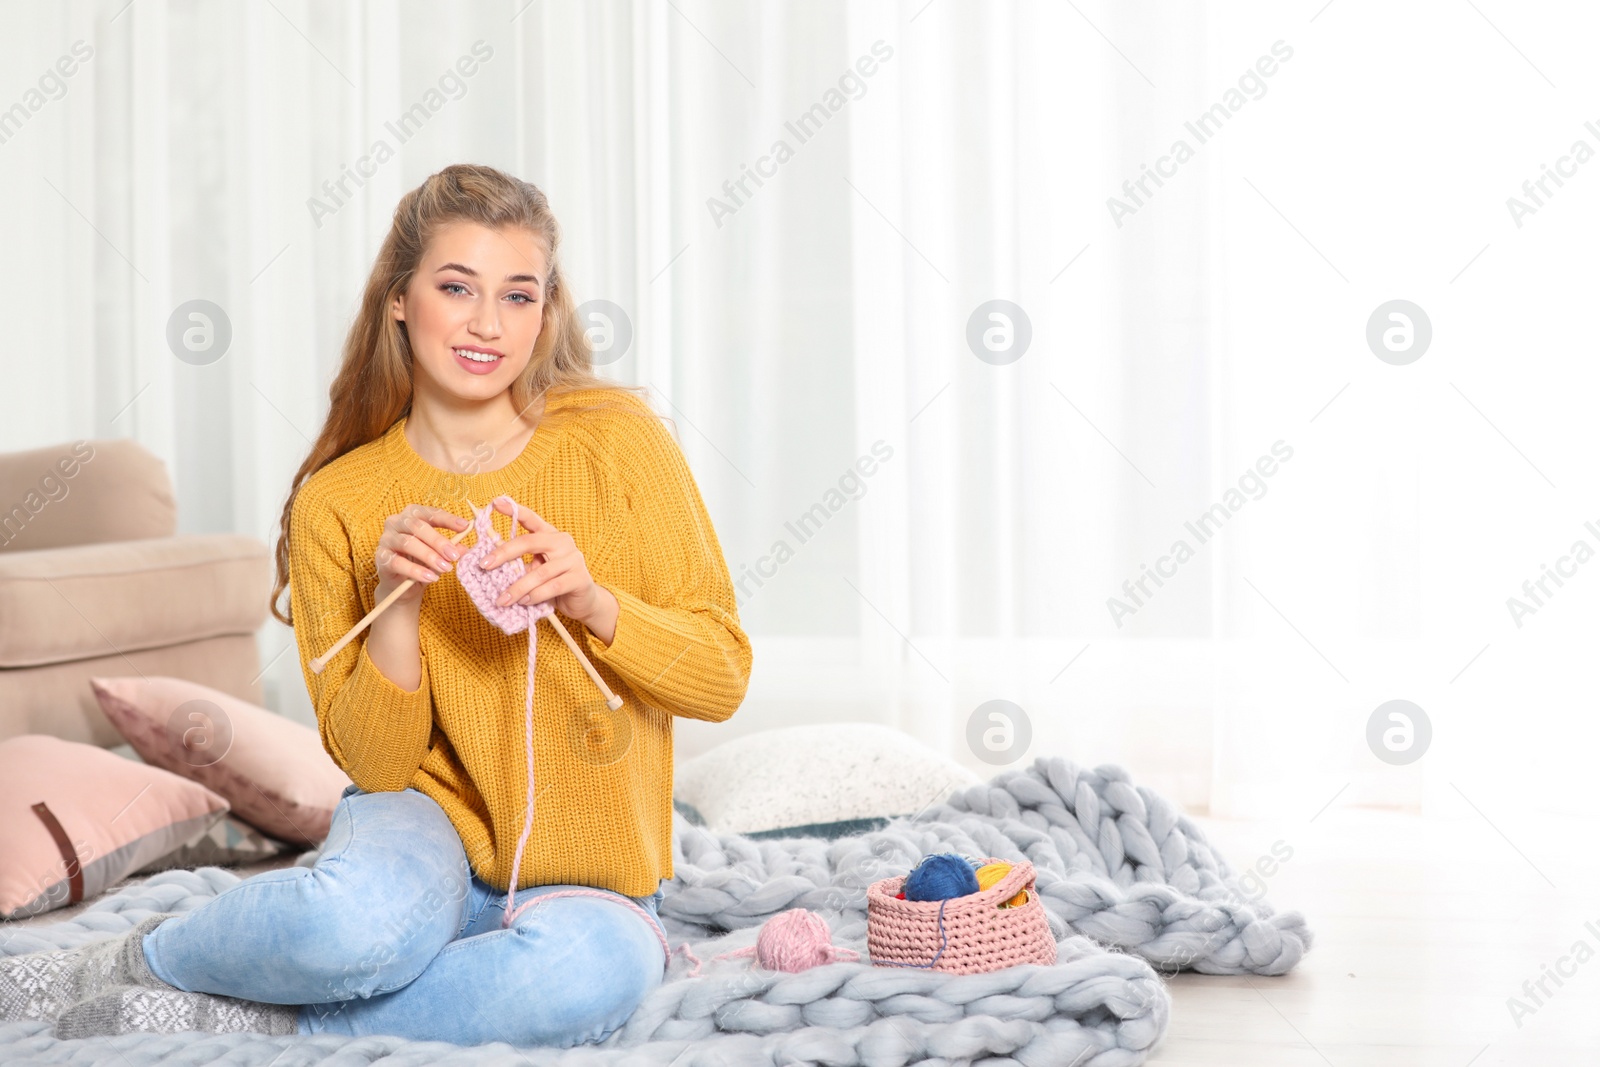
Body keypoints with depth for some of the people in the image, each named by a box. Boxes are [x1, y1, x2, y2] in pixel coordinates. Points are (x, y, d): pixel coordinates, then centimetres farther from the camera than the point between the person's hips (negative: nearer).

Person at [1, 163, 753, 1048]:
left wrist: (592, 601, -23)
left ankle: (242, 1018, -16)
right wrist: (395, 605, -19)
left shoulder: (616, 438, -5)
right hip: (430, 820, 0)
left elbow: (722, 678, -5)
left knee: (598, 966, -37)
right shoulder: (339, 505, -1)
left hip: (579, 878, 1)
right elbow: (376, 761, -3)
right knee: (365, 913, -38)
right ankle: (135, 959, -5)